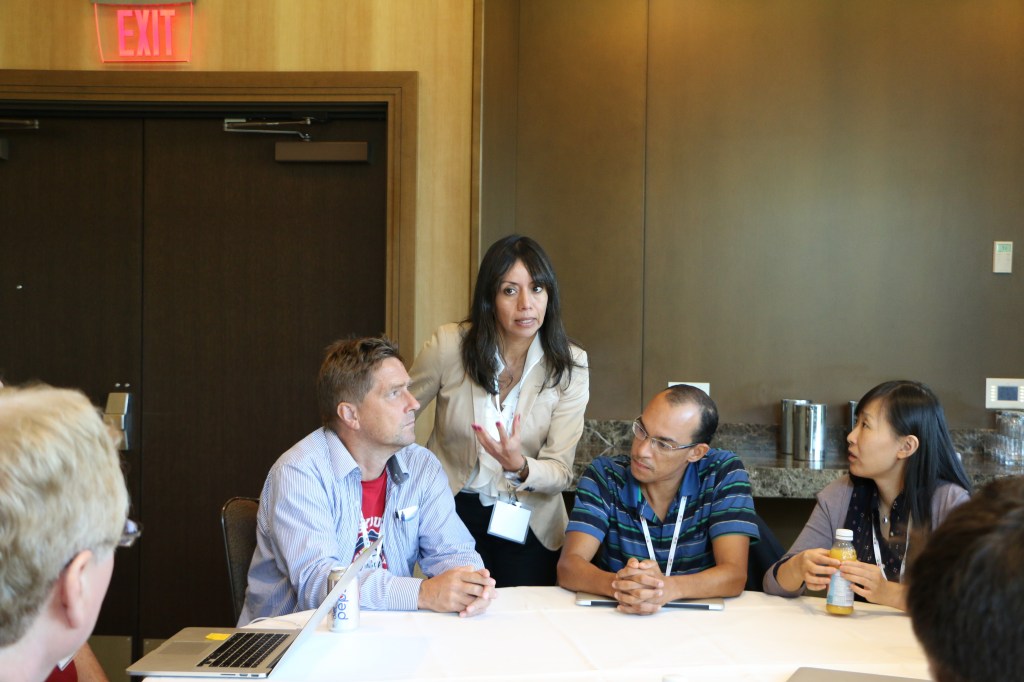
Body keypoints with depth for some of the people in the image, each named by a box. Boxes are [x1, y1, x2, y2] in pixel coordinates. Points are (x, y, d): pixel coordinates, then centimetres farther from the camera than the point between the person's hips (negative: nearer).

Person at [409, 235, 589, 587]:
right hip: (452, 509, -1)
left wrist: (520, 467, -32)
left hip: (526, 522, 1)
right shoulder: (448, 345, -13)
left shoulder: (569, 365, -10)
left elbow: (561, 474, -12)